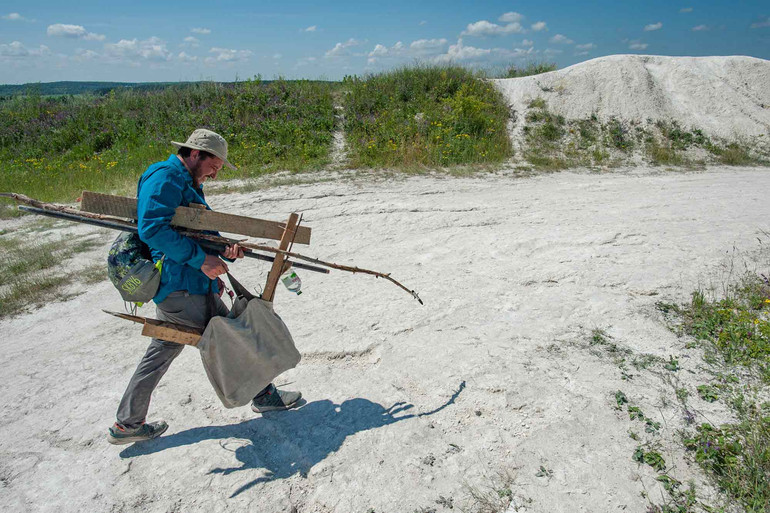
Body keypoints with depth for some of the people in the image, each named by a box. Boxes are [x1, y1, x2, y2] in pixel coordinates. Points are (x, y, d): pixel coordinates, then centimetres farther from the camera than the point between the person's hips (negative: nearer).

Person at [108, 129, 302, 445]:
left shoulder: (190, 187, 21)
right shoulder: (164, 178, -12)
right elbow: (152, 229, -25)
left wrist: (226, 251, 3)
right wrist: (200, 258, -24)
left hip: (174, 288, 11)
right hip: (180, 288, -11)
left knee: (160, 354, 17)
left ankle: (127, 424, 29)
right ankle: (263, 395, 22)